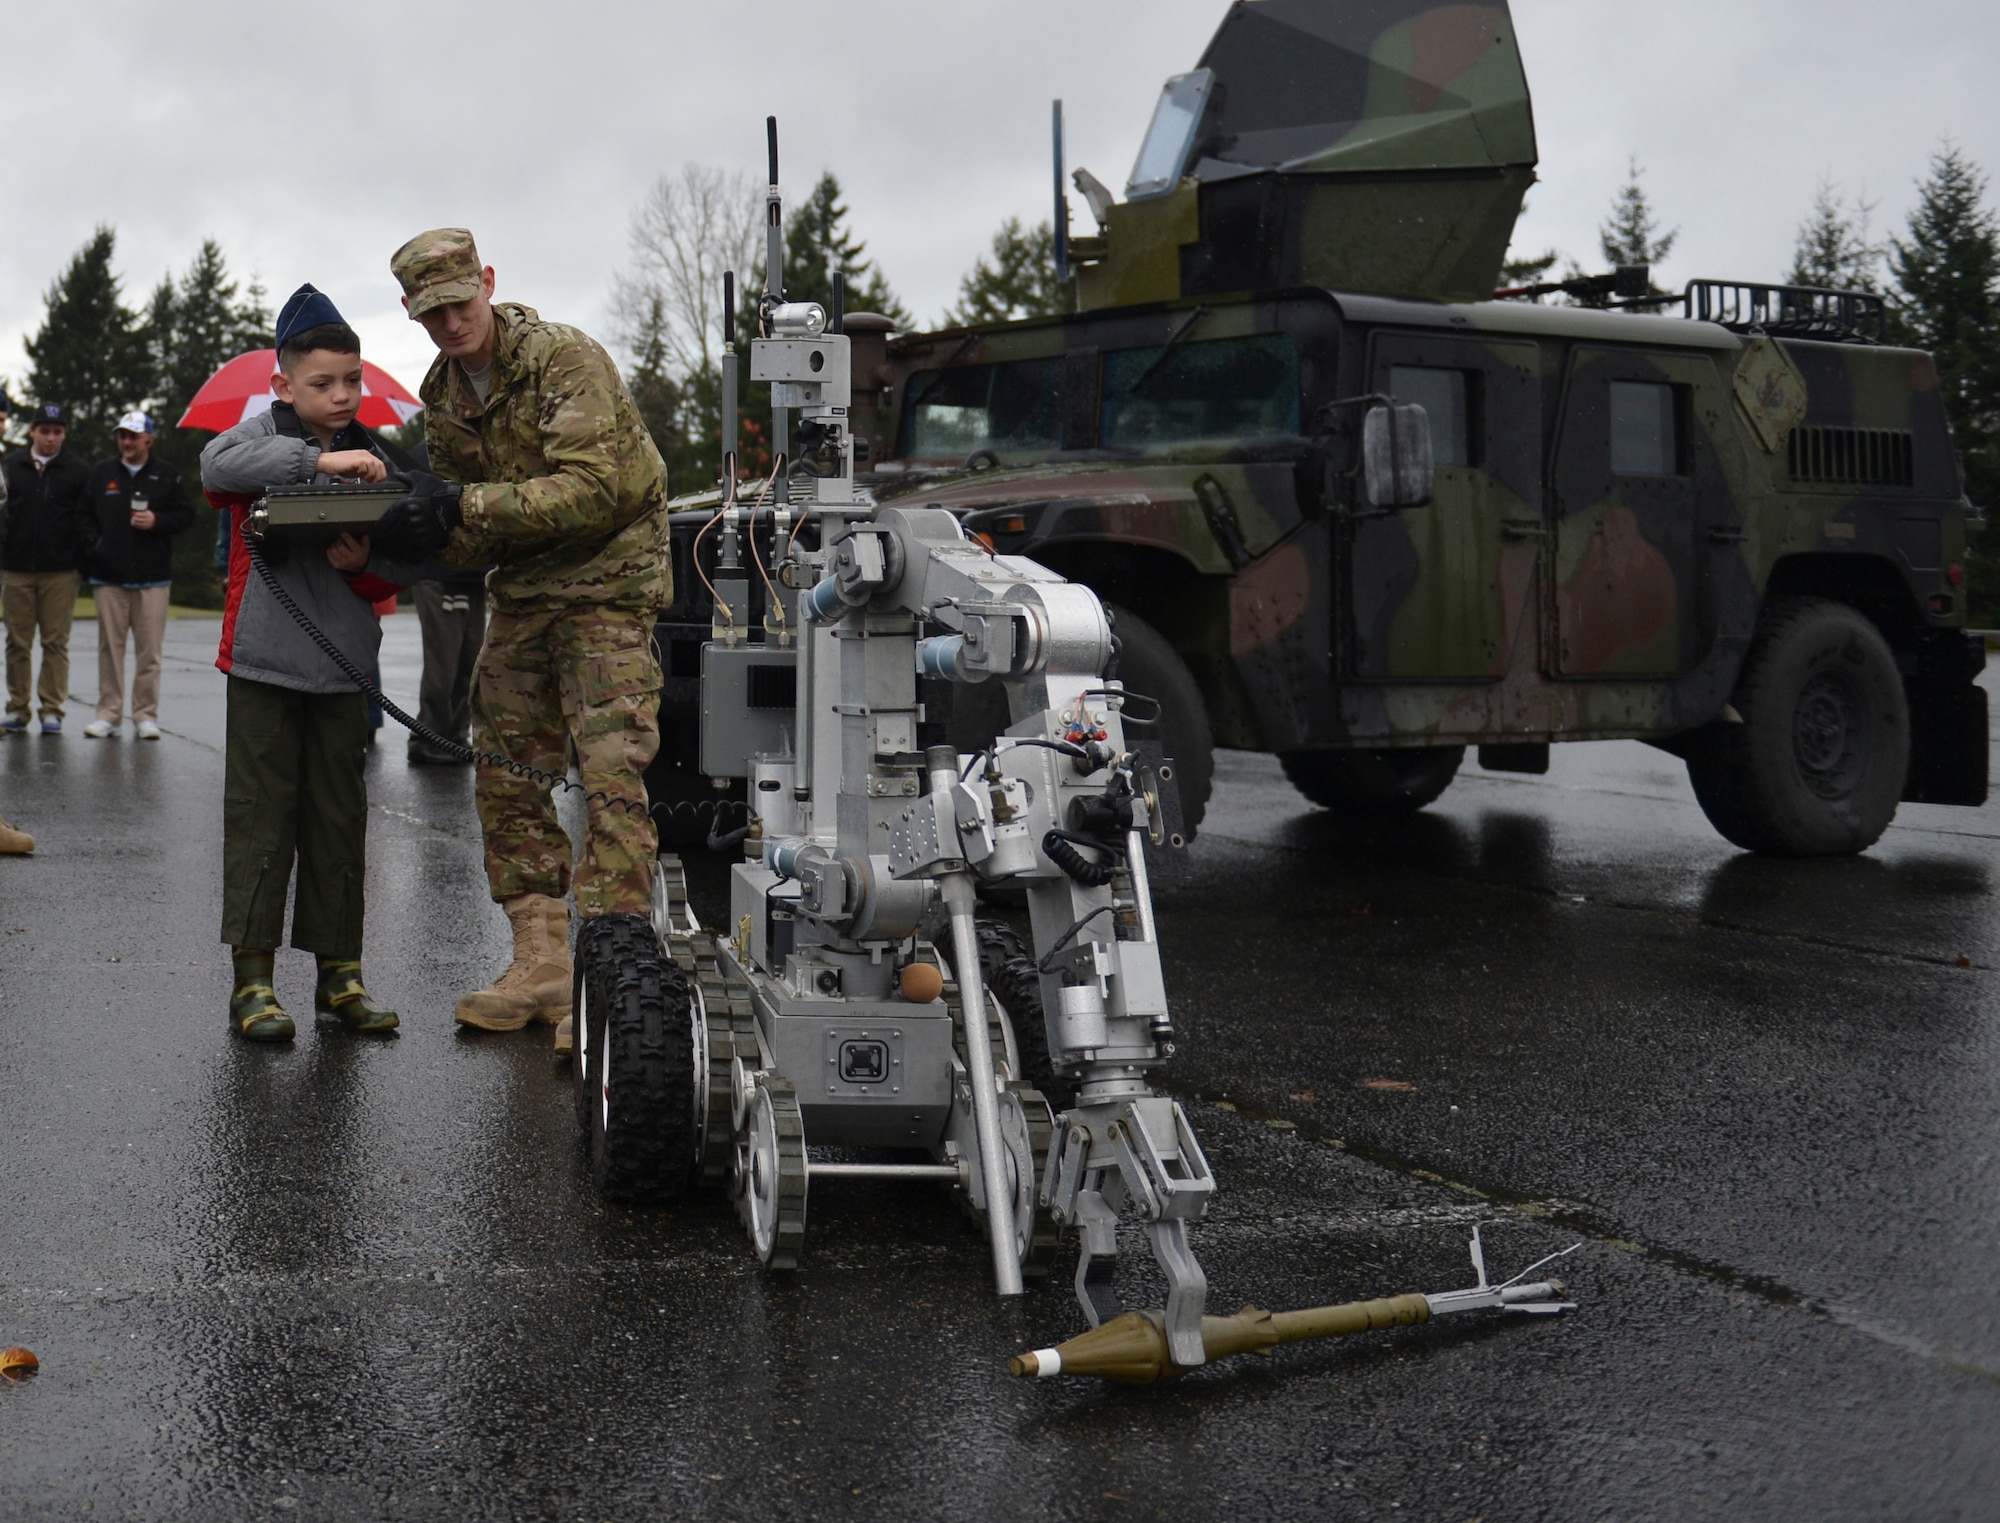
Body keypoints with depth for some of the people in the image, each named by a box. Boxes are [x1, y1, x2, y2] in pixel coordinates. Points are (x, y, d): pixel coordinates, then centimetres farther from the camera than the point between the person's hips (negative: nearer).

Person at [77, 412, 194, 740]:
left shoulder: (167, 476, 5)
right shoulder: (101, 473, 10)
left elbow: (186, 514, 5)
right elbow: (84, 515, 12)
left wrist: (157, 521, -11)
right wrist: (91, 547, -2)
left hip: (152, 579, -1)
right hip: (109, 577, 1)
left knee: (149, 650, 0)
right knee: (110, 647, 3)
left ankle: (146, 714, 6)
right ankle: (108, 712, 9)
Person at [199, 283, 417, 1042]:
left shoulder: (374, 460, 9)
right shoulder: (264, 433, 0)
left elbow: (407, 570, 7)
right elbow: (218, 464, -24)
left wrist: (364, 566, -15)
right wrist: (318, 459, -33)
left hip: (342, 666, 4)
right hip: (263, 662, -3)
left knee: (340, 820, 7)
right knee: (260, 815, -2)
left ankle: (340, 972, 15)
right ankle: (252, 978, 3)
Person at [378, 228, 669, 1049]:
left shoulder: (566, 359, -16)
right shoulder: (443, 395, 7)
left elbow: (594, 488, -26)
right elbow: (465, 525, 8)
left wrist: (467, 506, -30)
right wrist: (421, 531, -16)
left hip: (607, 586, -8)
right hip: (521, 591, 8)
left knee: (609, 777, -13)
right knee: (506, 776, 6)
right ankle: (543, 964, 13)